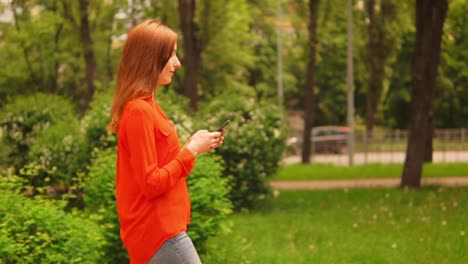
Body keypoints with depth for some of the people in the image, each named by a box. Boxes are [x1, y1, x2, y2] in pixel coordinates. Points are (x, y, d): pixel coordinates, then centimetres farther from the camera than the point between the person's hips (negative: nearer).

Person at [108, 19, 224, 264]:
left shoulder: (145, 106, 13)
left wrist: (192, 146, 5)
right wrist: (191, 150, -12)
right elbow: (152, 183, -19)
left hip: (153, 230, 10)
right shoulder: (139, 111, -16)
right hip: (159, 232, -10)